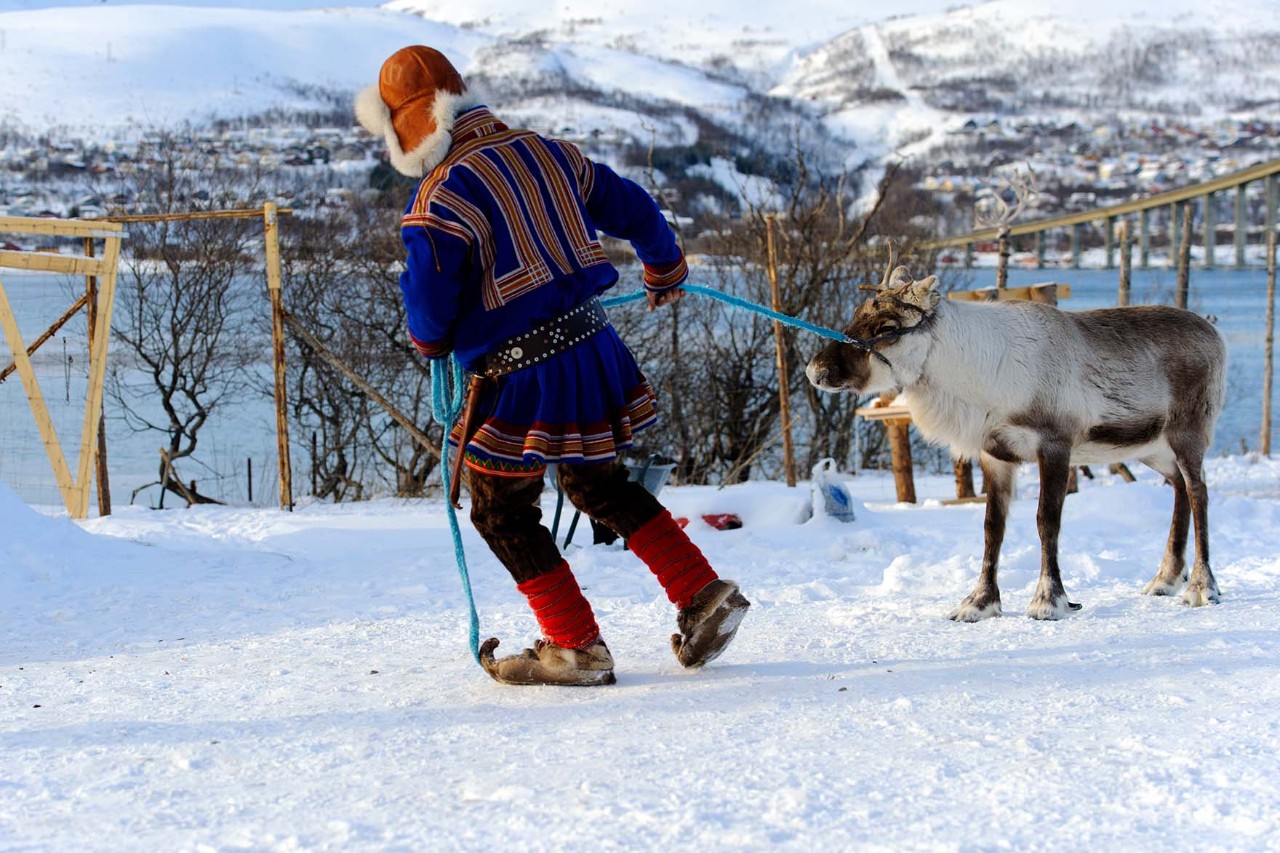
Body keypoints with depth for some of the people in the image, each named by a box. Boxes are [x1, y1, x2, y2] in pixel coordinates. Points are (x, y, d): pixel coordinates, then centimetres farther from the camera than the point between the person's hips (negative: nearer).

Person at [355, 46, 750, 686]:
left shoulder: (442, 196, -15)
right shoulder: (545, 152, 7)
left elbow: (428, 303, -17)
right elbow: (632, 207, 17)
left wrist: (430, 341, 8)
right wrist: (665, 270, 36)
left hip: (521, 379, -7)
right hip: (593, 347, 7)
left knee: (503, 513, 9)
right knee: (601, 486, 24)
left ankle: (576, 647, 10)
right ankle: (702, 593, 19)